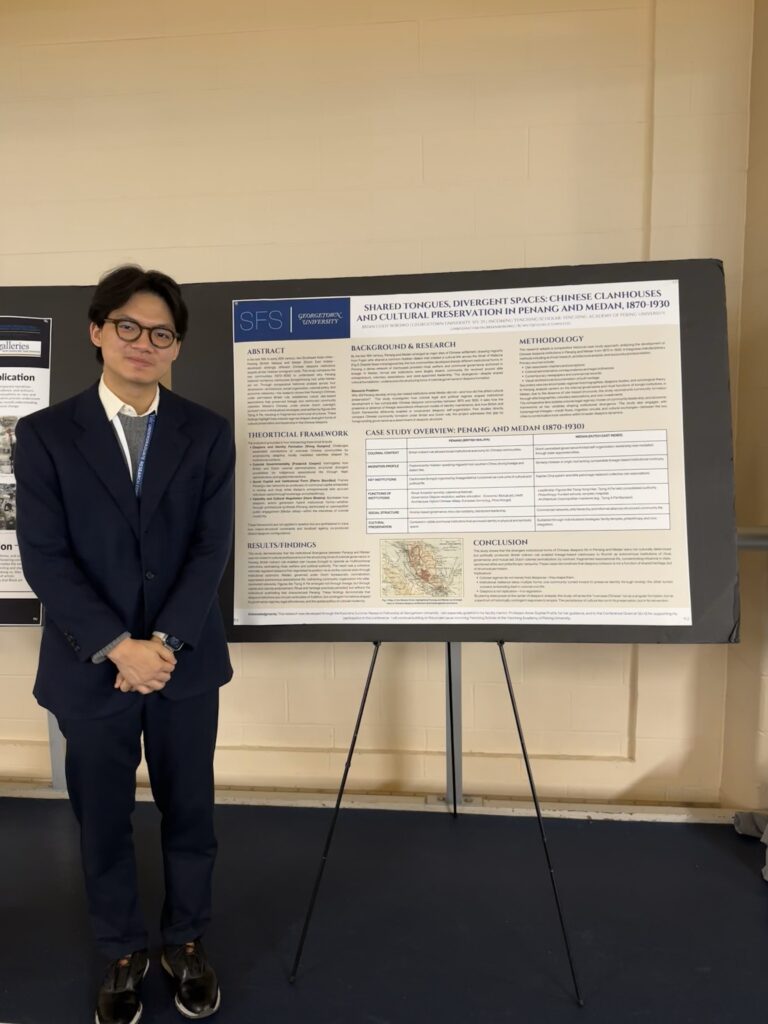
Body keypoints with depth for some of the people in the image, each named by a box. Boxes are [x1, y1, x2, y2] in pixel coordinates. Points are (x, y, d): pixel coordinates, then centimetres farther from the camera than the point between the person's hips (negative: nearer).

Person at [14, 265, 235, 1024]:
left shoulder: (207, 434, 1)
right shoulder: (44, 434, -2)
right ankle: (122, 953, 37)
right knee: (102, 820, 14)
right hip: (89, 666, 0)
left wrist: (165, 642, -15)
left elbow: (212, 549, -4)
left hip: (185, 662, 1)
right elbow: (43, 558, -8)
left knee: (189, 812, 14)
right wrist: (117, 647, -17)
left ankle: (186, 942, 37)